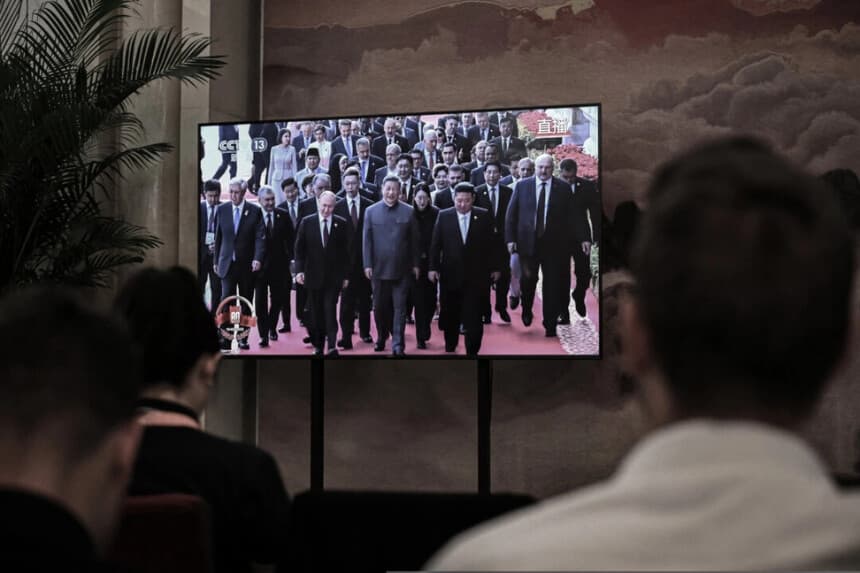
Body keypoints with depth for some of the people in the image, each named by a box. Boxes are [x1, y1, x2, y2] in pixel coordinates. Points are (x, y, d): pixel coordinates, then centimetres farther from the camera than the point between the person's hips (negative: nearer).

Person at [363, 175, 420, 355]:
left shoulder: (408, 212, 1)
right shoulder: (371, 211, 3)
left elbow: (414, 240, 4)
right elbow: (367, 240, 2)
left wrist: (415, 264, 2)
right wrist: (367, 265, -3)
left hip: (402, 269, -1)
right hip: (379, 268, 1)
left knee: (399, 307, -1)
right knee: (379, 307, 11)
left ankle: (398, 344, 1)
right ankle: (381, 337, 30)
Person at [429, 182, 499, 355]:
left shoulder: (484, 216, 0)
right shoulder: (444, 216, 1)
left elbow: (490, 244, 3)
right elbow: (435, 244, 1)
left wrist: (494, 268, 4)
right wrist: (433, 268, -4)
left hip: (476, 276, -1)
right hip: (450, 275, 1)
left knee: (473, 318, -1)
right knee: (450, 315, 11)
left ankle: (472, 351, 4)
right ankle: (450, 347, 28)